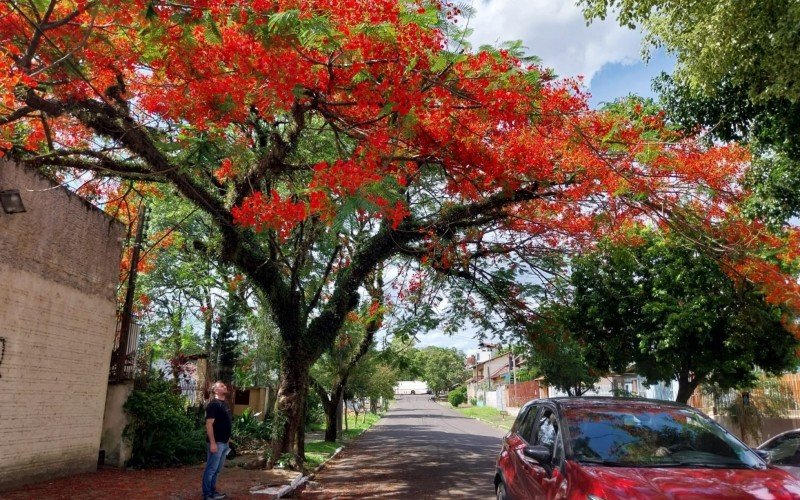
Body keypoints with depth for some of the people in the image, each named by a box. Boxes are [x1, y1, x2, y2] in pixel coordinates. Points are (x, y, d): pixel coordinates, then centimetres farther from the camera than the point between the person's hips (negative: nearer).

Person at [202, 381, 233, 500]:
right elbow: (209, 424, -20)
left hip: (224, 442, 9)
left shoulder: (224, 404, 13)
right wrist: (212, 443, -23)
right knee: (211, 469, -1)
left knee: (217, 470, 16)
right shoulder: (213, 404, -15)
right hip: (216, 442, -9)